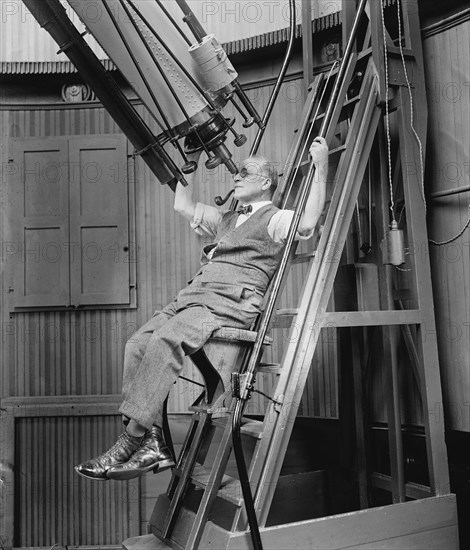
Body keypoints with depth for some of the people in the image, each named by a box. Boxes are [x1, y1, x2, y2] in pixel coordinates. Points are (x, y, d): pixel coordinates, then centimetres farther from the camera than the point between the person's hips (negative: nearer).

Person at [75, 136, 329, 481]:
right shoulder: (227, 220, 33)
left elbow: (307, 224, -12)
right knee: (138, 344, -14)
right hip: (194, 295, 8)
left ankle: (131, 441, -29)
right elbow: (183, 205, 40)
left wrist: (321, 169, -10)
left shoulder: (275, 219, 9)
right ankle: (155, 443, -17)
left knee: (164, 340, -31)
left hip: (233, 302, -8)